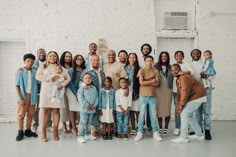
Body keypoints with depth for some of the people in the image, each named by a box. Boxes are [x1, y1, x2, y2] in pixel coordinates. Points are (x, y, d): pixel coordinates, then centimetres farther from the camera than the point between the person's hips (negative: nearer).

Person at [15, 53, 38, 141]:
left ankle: (28, 131, 22)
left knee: (30, 114, 10)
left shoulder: (35, 72, 4)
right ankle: (20, 132, 12)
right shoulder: (20, 71, -4)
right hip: (23, 95, -3)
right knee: (21, 114, 2)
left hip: (32, 96, 3)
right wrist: (20, 98, -12)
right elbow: (17, 86, -6)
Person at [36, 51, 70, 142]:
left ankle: (55, 132, 6)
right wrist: (50, 78, -12)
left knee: (56, 110, -1)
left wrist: (62, 85, -12)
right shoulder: (43, 66, 10)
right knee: (45, 111, -3)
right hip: (46, 91, -1)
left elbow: (68, 78, 6)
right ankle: (43, 133, 2)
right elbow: (37, 76, -6)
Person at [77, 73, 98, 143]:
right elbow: (81, 98, -14)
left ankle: (88, 134, 29)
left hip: (92, 109, 5)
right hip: (84, 109, -5)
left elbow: (96, 97, 7)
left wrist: (95, 105, -8)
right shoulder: (81, 88, -7)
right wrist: (87, 105, -16)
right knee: (83, 122, -3)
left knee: (89, 122, 17)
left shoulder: (94, 88, 8)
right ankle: (80, 136, 3)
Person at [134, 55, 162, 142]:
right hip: (143, 95, -2)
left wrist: (146, 82, -11)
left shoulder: (155, 71, 6)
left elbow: (157, 83, -3)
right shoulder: (141, 70, -1)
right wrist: (152, 81, -6)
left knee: (153, 114, 6)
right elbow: (141, 82, -12)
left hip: (153, 95, 2)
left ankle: (155, 132, 13)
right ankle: (140, 132, 8)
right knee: (141, 114, 2)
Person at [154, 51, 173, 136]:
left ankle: (166, 128, 11)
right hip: (159, 90, -1)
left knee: (167, 108, 0)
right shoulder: (156, 67, 5)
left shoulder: (170, 67, 10)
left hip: (168, 90, 1)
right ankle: (160, 128, 12)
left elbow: (173, 78, 9)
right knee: (159, 108, 0)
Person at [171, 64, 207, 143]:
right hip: (193, 97, 10)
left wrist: (181, 106, -20)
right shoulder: (178, 79, 12)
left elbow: (185, 93, -25)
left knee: (184, 114, -12)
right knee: (189, 114, 16)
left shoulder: (184, 78, -21)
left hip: (197, 97, -10)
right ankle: (199, 135, 27)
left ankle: (183, 137, -6)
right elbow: (179, 93, 10)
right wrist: (178, 106, 2)